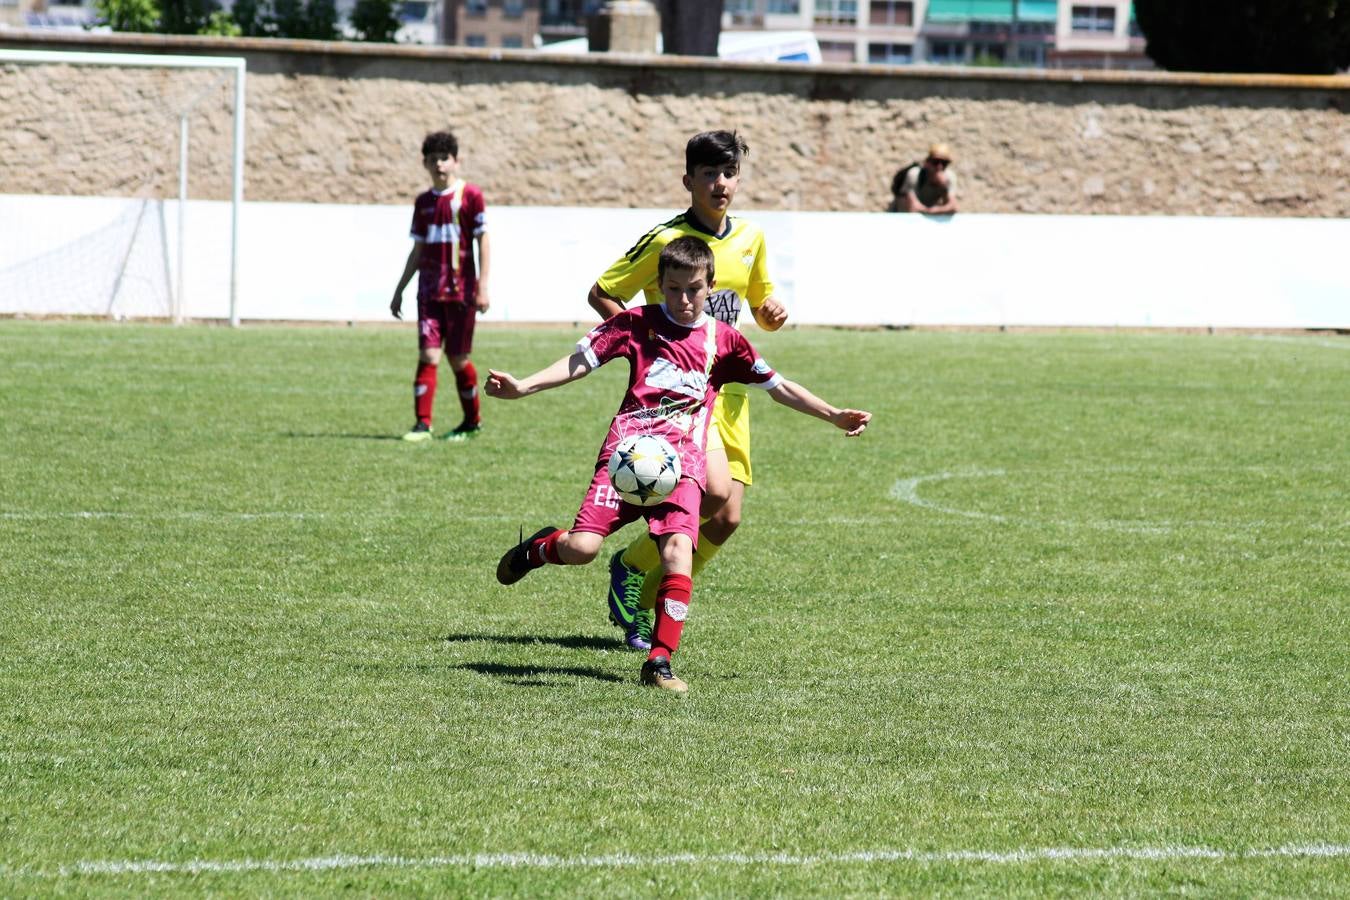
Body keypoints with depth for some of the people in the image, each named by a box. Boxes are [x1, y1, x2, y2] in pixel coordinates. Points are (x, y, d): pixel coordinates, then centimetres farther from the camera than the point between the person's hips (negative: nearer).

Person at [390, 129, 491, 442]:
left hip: (461, 291, -3)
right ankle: (422, 424, -9)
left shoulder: (470, 195, -2)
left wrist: (483, 287, -10)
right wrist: (399, 290, 17)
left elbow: (482, 240, -3)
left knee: (458, 358, 1)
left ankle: (473, 422, 18)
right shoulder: (423, 202, 11)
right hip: (430, 290, 3)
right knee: (428, 355, -7)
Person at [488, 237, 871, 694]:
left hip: (682, 461, 1)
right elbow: (579, 361, 6)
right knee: (582, 547, -16)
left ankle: (659, 661, -14)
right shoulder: (638, 323, 9)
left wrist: (834, 415, 19)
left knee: (678, 548, -22)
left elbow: (778, 386, 22)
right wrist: (522, 386, -5)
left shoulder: (724, 340, 14)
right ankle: (540, 547, 22)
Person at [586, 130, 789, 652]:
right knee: (714, 492, -25)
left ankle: (642, 605, 16)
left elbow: (761, 307, 23)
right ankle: (632, 564, 0)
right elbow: (601, 294, -5)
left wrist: (772, 314, -1)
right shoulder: (666, 240, -10)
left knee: (726, 521, -2)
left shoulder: (750, 239, 9)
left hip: (728, 390, 7)